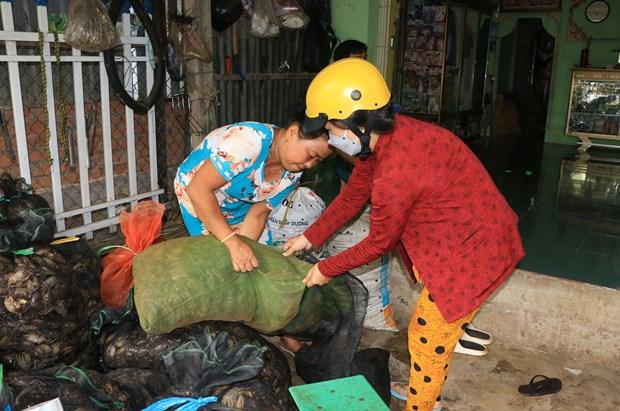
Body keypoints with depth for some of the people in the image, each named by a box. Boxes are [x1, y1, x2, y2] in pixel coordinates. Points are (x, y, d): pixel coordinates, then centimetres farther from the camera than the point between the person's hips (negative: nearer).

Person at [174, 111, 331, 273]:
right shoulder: (249, 140, -37)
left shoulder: (292, 173, -15)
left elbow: (258, 214, -9)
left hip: (238, 204, 5)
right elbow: (198, 189, -37)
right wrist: (234, 243, -40)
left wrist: (244, 252, -21)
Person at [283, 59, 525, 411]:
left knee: (427, 338, 6)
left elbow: (380, 243, -17)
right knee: (433, 329, 24)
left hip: (475, 250, -9)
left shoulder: (395, 175, -34)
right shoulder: (386, 137, -5)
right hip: (472, 234, 9)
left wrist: (327, 269, -2)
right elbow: (352, 196, 8)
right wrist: (311, 237, 13)